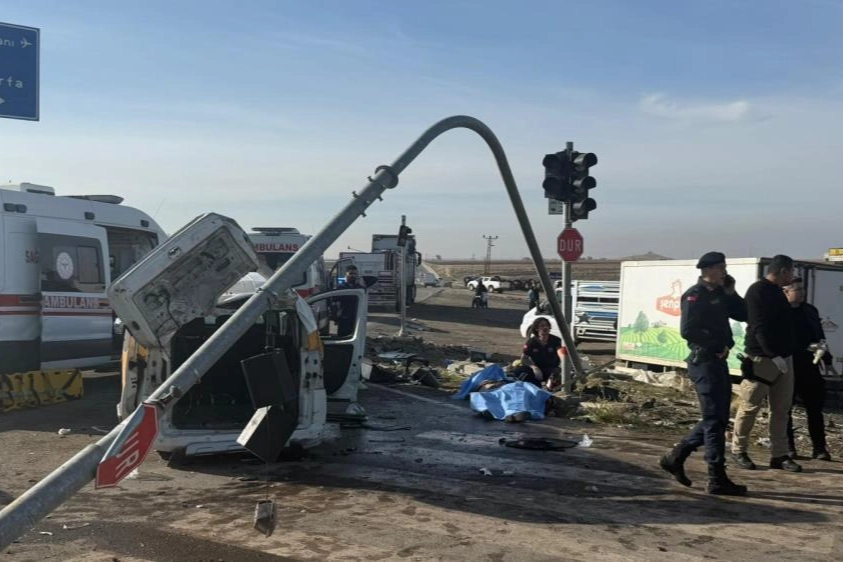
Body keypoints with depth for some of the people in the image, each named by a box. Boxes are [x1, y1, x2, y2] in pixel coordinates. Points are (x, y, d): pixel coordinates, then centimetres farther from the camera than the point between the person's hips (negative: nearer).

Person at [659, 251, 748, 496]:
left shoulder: (719, 294, 17)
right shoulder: (694, 296, -11)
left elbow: (743, 315, 15)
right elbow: (687, 330, -21)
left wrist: (731, 292, 4)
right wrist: (718, 344, -16)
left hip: (718, 361, 9)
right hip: (704, 361, -9)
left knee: (717, 418, 14)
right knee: (714, 420, -6)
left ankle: (675, 457, 22)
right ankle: (717, 480, 0)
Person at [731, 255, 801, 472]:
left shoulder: (777, 292, 17)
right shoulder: (758, 291, -11)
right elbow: (759, 327, -19)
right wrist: (774, 355, -21)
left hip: (783, 358, 9)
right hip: (762, 358, -9)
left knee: (781, 409, 8)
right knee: (750, 407, -1)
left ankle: (779, 455, 14)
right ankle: (738, 450, 11)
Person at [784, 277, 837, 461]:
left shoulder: (810, 311, 11)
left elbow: (819, 337, 18)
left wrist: (827, 361, 18)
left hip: (809, 367, 5)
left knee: (815, 408, 6)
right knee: (785, 409, 5)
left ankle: (819, 448, 12)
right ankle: (788, 447, 15)